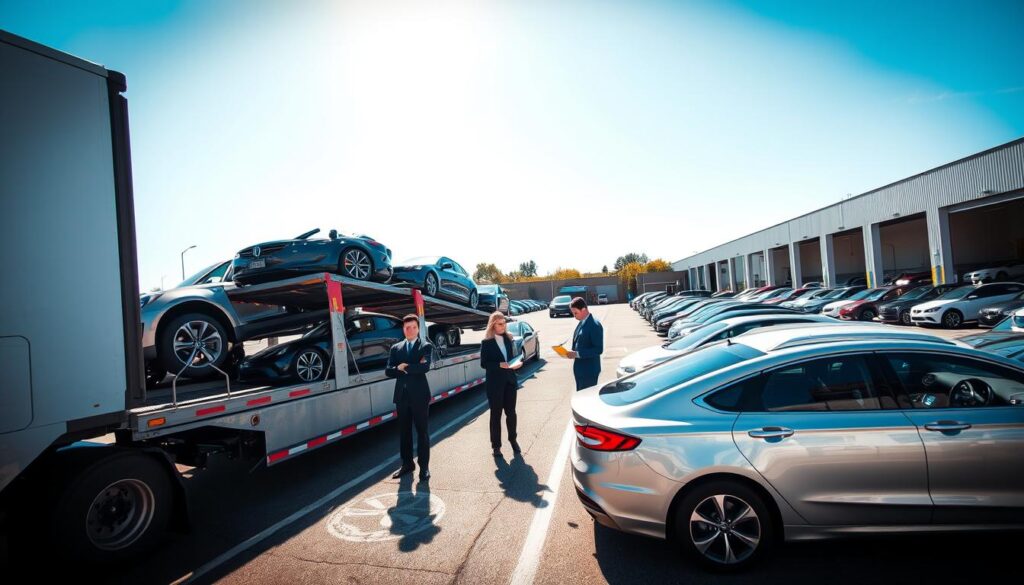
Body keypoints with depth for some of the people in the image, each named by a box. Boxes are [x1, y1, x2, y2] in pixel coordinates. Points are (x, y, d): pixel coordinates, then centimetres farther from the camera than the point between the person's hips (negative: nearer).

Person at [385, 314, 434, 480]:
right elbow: (388, 371, -2)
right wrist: (414, 367, -14)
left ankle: (424, 466, 14)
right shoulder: (396, 348, 9)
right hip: (402, 395, 4)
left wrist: (404, 367, -10)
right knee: (404, 431, 13)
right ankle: (407, 464, 26)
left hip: (419, 394, -4)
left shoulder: (426, 346, -1)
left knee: (422, 431, 5)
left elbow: (425, 367, -19)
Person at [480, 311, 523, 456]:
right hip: (495, 383, -4)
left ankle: (513, 439, 33)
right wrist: (499, 365, -22)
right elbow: (483, 364, -9)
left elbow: (513, 357, 13)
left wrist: (516, 364, -8)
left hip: (510, 381, 4)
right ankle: (496, 445, 19)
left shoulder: (508, 339, 6)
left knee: (511, 412, 13)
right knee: (496, 414, 7)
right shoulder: (486, 342, -7)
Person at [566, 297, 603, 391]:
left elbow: (598, 349, -21)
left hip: (589, 370, -9)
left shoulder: (594, 325, -18)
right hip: (580, 369, 9)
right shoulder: (581, 322, 10)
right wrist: (573, 352, 3)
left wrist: (577, 354, -23)